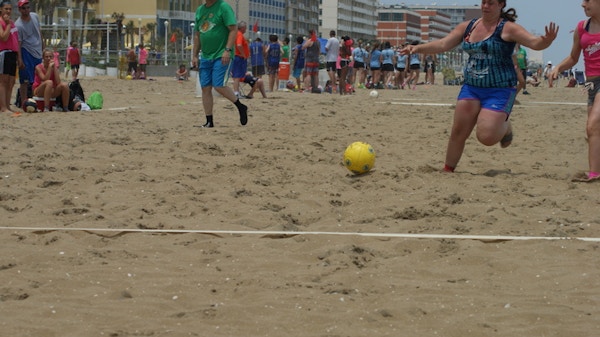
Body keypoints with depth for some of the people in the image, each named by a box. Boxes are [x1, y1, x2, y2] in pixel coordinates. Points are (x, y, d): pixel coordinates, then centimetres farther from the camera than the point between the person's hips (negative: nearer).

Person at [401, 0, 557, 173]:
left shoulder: (507, 28, -10)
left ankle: (505, 127, 18)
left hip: (499, 90, -5)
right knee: (458, 133, -1)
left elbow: (535, 42, -19)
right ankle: (447, 170, 14)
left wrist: (546, 41, -42)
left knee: (486, 137, -15)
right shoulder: (467, 27, 7)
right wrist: (418, 48, -4)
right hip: (471, 87, 5)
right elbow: (443, 44, 9)